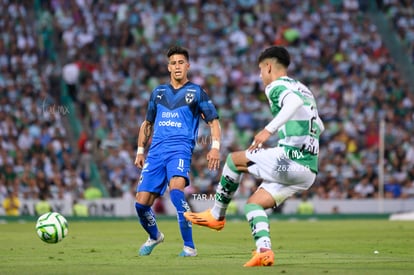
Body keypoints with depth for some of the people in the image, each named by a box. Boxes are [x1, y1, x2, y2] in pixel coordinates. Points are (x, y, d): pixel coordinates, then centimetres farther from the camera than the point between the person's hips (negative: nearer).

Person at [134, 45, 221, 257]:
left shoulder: (196, 92, 7)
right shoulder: (158, 92, 19)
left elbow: (213, 121, 6)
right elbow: (147, 124, 28)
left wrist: (215, 147, -8)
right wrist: (140, 151, 20)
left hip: (181, 149, -4)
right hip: (156, 151, 4)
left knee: (176, 189, -31)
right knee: (141, 203, -2)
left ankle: (189, 246, -24)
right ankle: (154, 236, 30)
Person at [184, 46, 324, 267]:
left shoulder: (276, 86, -3)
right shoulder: (303, 89, 24)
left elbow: (295, 101, -28)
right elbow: (319, 127, 34)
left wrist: (269, 129, -31)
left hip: (291, 159, -8)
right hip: (309, 171, 8)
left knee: (234, 159, 8)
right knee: (253, 203, 13)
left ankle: (216, 215, 19)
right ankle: (264, 250, -7)